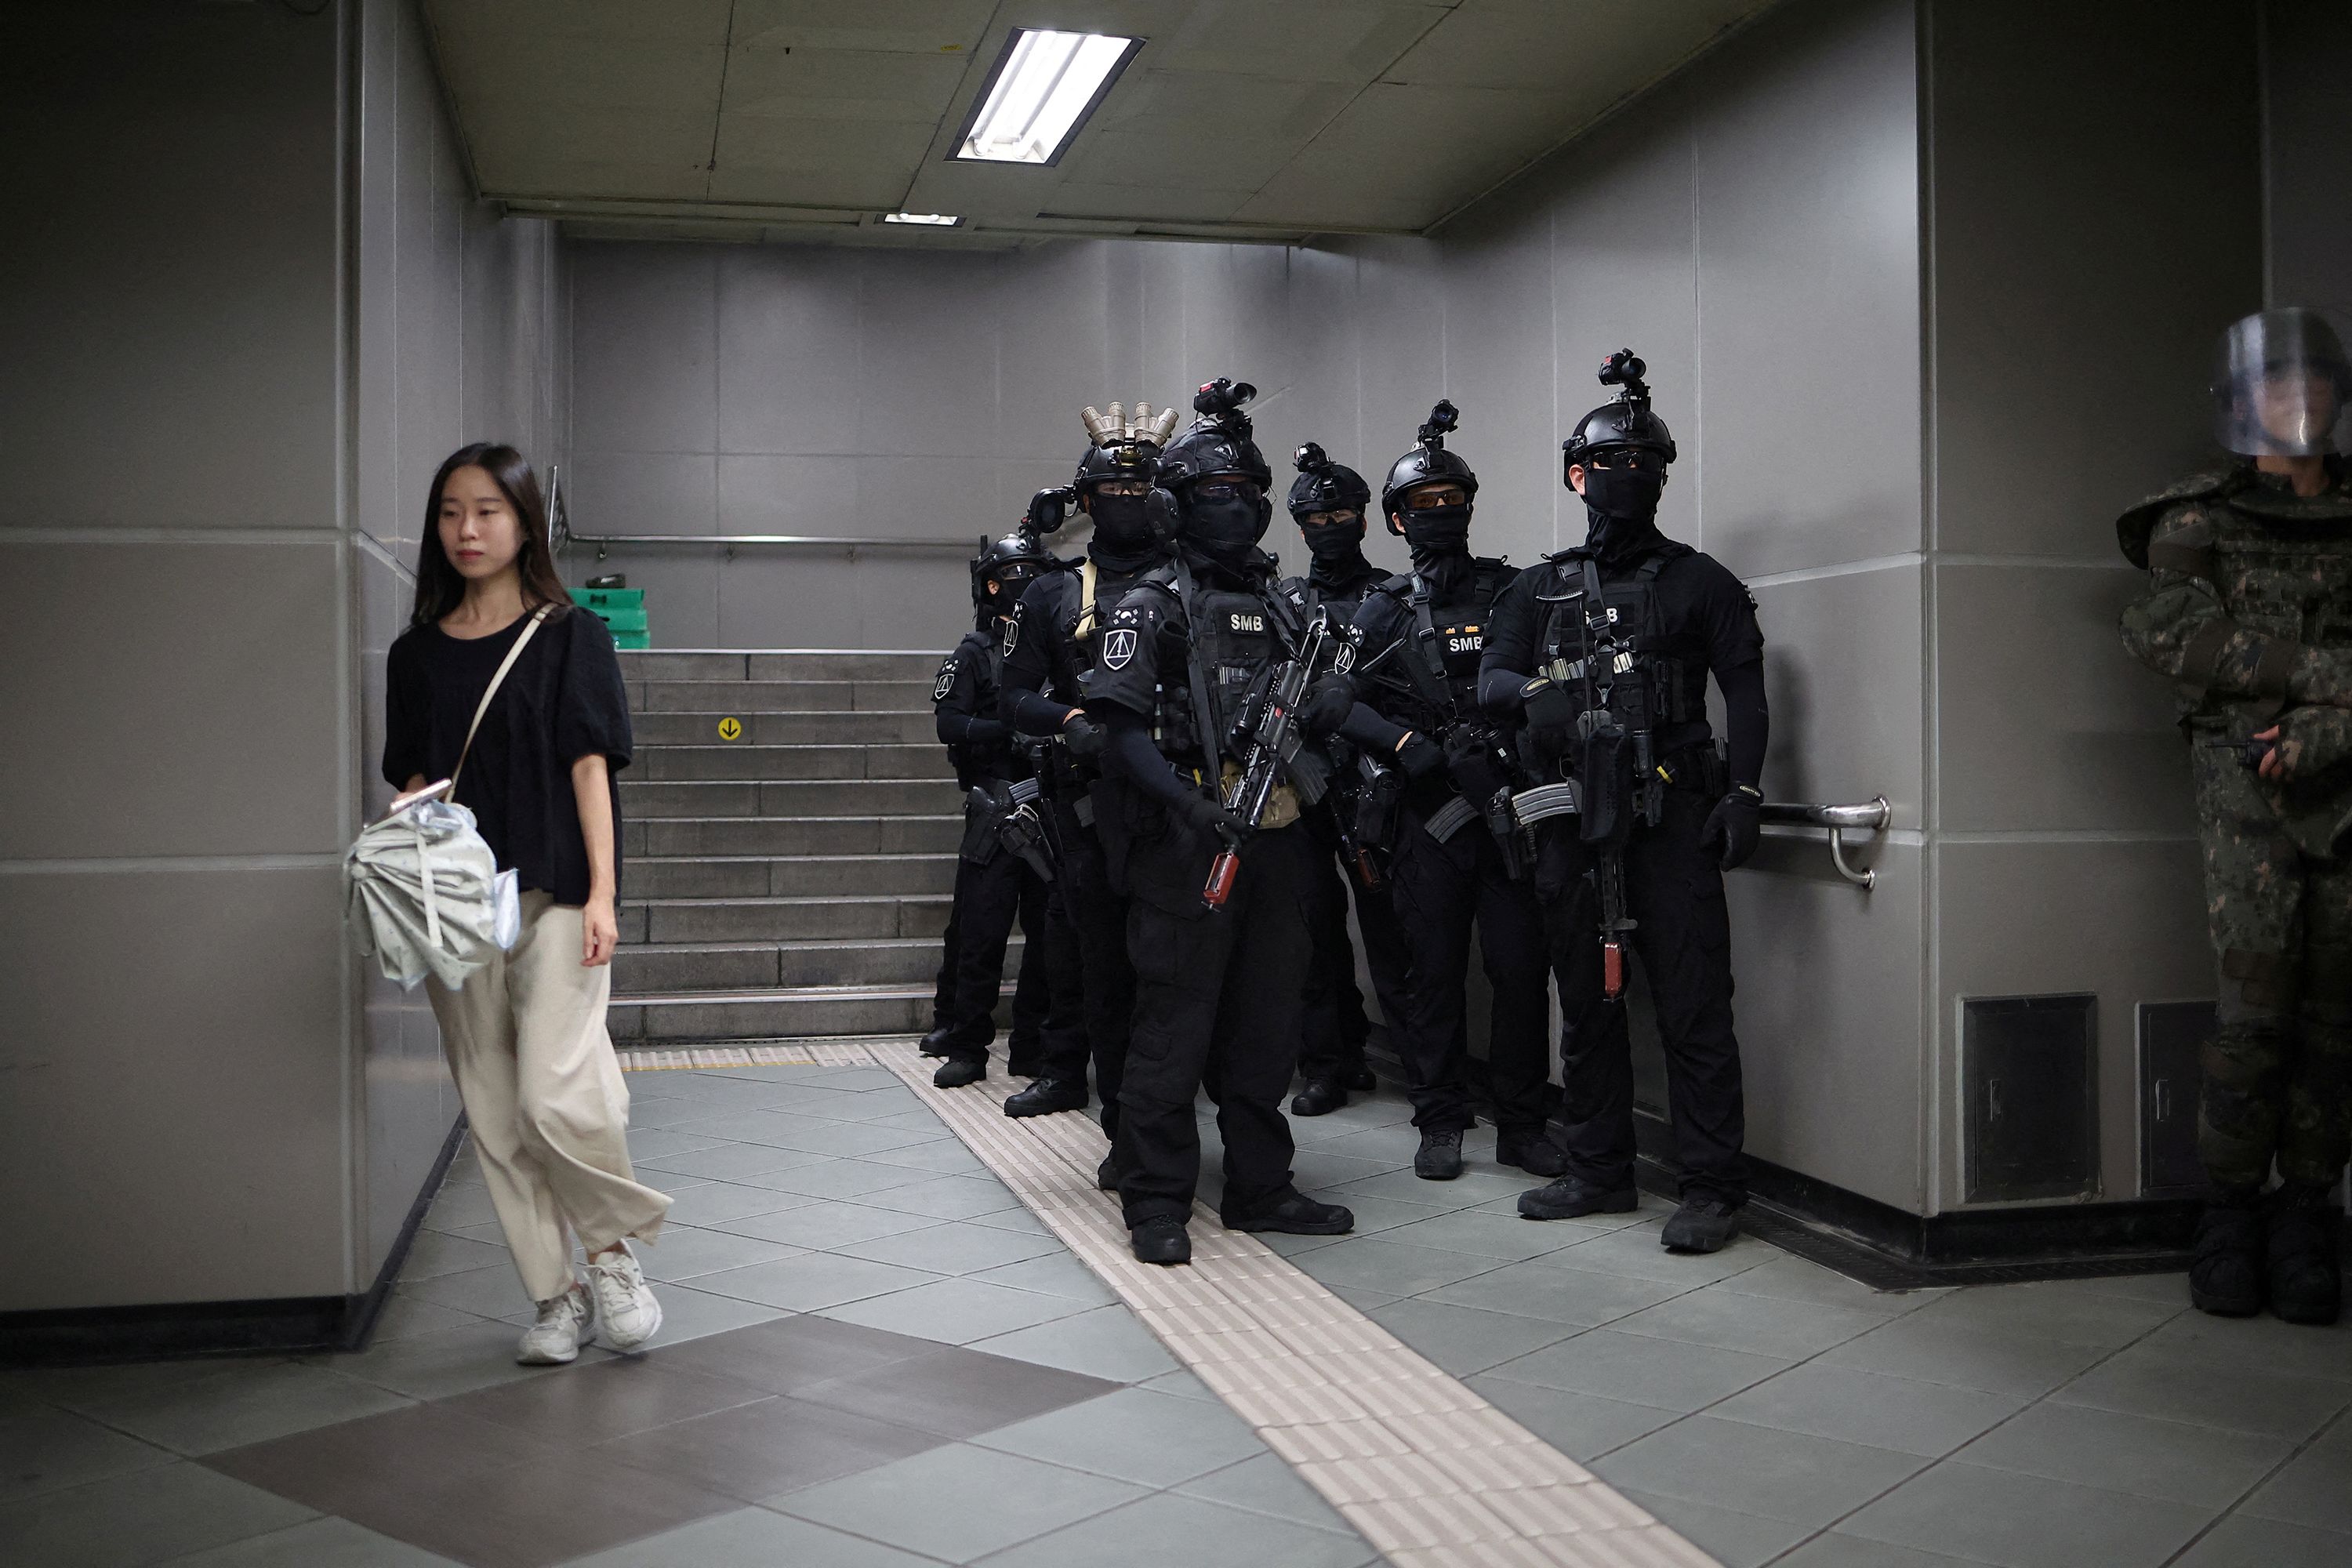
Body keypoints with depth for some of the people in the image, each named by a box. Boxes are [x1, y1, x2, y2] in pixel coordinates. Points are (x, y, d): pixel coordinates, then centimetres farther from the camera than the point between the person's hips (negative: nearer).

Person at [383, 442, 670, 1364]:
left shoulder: (569, 637, 3)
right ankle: (557, 1296, 16)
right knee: (494, 1116, 5)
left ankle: (614, 1250, 9)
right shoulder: (418, 653, 13)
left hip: (551, 898, -4)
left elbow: (590, 770, -2)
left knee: (556, 1096, -17)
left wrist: (601, 895, -9)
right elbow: (411, 785, 14)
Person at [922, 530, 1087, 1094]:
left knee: (1050, 926, 5)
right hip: (996, 808, -4)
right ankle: (965, 1044, 5)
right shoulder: (975, 652, 3)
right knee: (981, 927, -4)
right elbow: (948, 723, -5)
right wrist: (1012, 729, -18)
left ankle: (1033, 1047, 14)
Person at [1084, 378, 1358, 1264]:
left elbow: (1312, 710, 25)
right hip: (1187, 848, -7)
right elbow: (1123, 727, -11)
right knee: (1176, 1028, -3)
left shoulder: (1276, 607, 19)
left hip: (1275, 844, 7)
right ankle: (1156, 1205, 6)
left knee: (1266, 1026, 12)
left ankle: (1259, 1189, 23)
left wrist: (1330, 703, -1)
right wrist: (1192, 804, -24)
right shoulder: (1153, 606, -1)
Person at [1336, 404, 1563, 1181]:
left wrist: (1507, 741, -10)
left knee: (1521, 966, -1)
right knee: (1434, 970, 5)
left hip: (1508, 803, 0)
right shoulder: (1385, 608, 9)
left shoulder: (1509, 589, 9)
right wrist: (1406, 743, -12)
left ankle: (1523, 1124, 10)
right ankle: (1440, 1122, 14)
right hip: (1428, 811, 0)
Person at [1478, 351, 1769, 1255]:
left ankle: (1712, 1188, 0)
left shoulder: (1698, 584, 8)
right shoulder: (1540, 590, 17)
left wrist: (1744, 792, -12)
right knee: (1587, 1005, 11)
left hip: (1670, 821, -4)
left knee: (1693, 1008, -6)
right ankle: (1599, 1172, 22)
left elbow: (1745, 691, 1)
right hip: (1571, 825, 4)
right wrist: (1536, 691, -15)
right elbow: (1490, 681, 8)